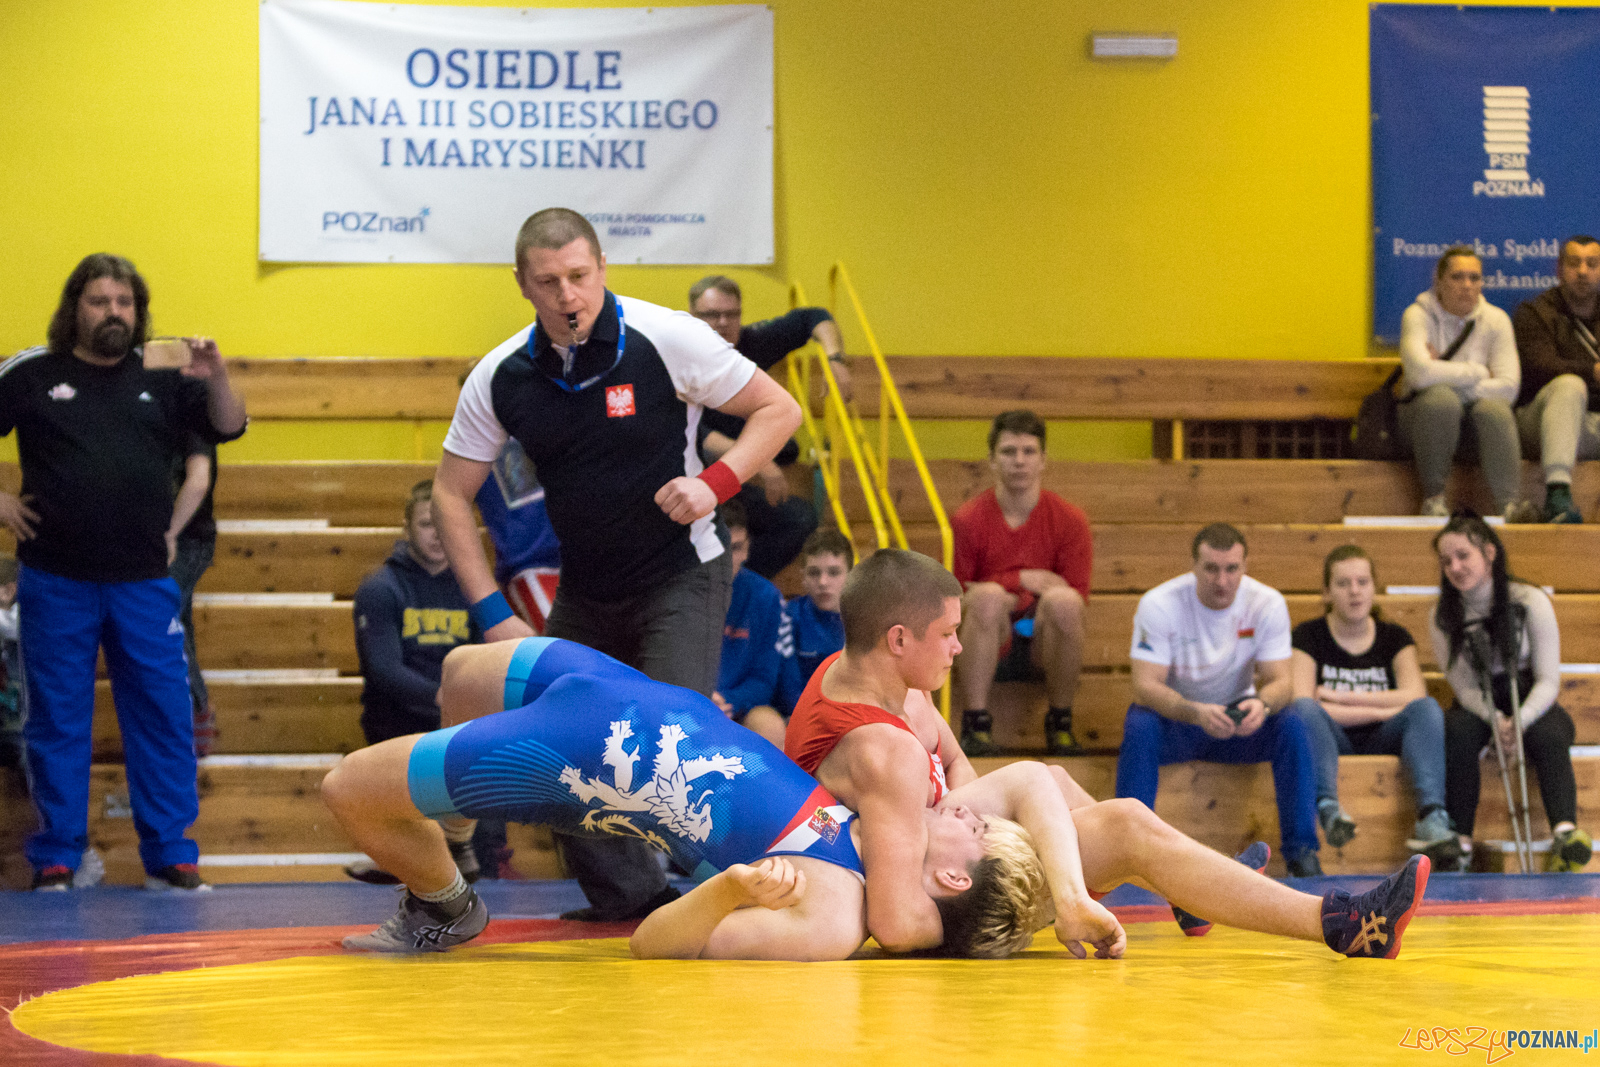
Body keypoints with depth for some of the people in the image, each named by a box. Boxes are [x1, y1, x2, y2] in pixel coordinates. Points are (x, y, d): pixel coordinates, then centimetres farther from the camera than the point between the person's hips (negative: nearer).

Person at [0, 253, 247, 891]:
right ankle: (55, 859, 10)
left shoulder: (163, 379, 10)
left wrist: (216, 379, -15)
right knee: (57, 724, 3)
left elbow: (227, 428, 4)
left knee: (164, 720, 1)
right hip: (55, 582, -2)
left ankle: (170, 858, 7)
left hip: (144, 582, 2)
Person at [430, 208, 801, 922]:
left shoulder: (665, 339, -15)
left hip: (680, 576, -5)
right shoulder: (500, 377, -6)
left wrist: (714, 484, -21)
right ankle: (629, 895, 19)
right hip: (585, 591, 5)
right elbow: (451, 494, 3)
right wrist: (492, 613, -3)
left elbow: (778, 410, -6)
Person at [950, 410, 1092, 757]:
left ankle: (1060, 724, -15)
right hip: (989, 648, -1)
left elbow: (1078, 595, 0)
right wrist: (1022, 580, -11)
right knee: (989, 596, -33)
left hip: (1042, 647, 1)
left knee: (1062, 601, -31)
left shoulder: (1068, 520, -1)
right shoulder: (968, 520, -6)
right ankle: (976, 725, -28)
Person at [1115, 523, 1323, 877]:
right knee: (1139, 726, -34)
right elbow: (1145, 686, -25)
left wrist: (1262, 704, -40)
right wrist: (1196, 713, -45)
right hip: (1174, 716, -2)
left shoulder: (1267, 603, -11)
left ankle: (1301, 850, -20)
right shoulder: (1159, 605, -18)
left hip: (1239, 720, 2)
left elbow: (1280, 680, -14)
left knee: (1292, 725, -26)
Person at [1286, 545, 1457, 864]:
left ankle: (1431, 817, -47)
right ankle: (1328, 808, -57)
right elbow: (1302, 705, -12)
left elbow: (1414, 696, -6)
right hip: (1331, 741, -2)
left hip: (1382, 742, 2)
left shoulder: (1394, 638, 12)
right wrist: (1378, 709, -11)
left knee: (1427, 708, -26)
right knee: (1303, 709, -32)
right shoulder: (1308, 636, 4)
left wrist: (1342, 698, -8)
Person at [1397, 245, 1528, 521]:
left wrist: (1445, 374, -15)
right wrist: (1478, 373, -14)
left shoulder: (1495, 319, 1)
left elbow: (1508, 387, -11)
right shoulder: (1418, 316, -7)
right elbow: (1421, 373, -26)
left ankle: (1510, 504, -40)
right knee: (1441, 398, -35)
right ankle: (1433, 497, -22)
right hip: (1426, 415, -2)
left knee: (1493, 407, -31)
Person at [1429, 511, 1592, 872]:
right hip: (1479, 708, 1)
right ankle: (1460, 842, -34)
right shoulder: (1443, 616, -3)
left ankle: (1566, 832, -52)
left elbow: (1548, 680, -10)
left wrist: (1520, 721, -29)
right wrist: (1496, 721, -25)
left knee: (1549, 734, -35)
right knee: (1456, 731, -33)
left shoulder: (1530, 602, -10)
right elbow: (1464, 686, -5)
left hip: (1532, 704, -1)